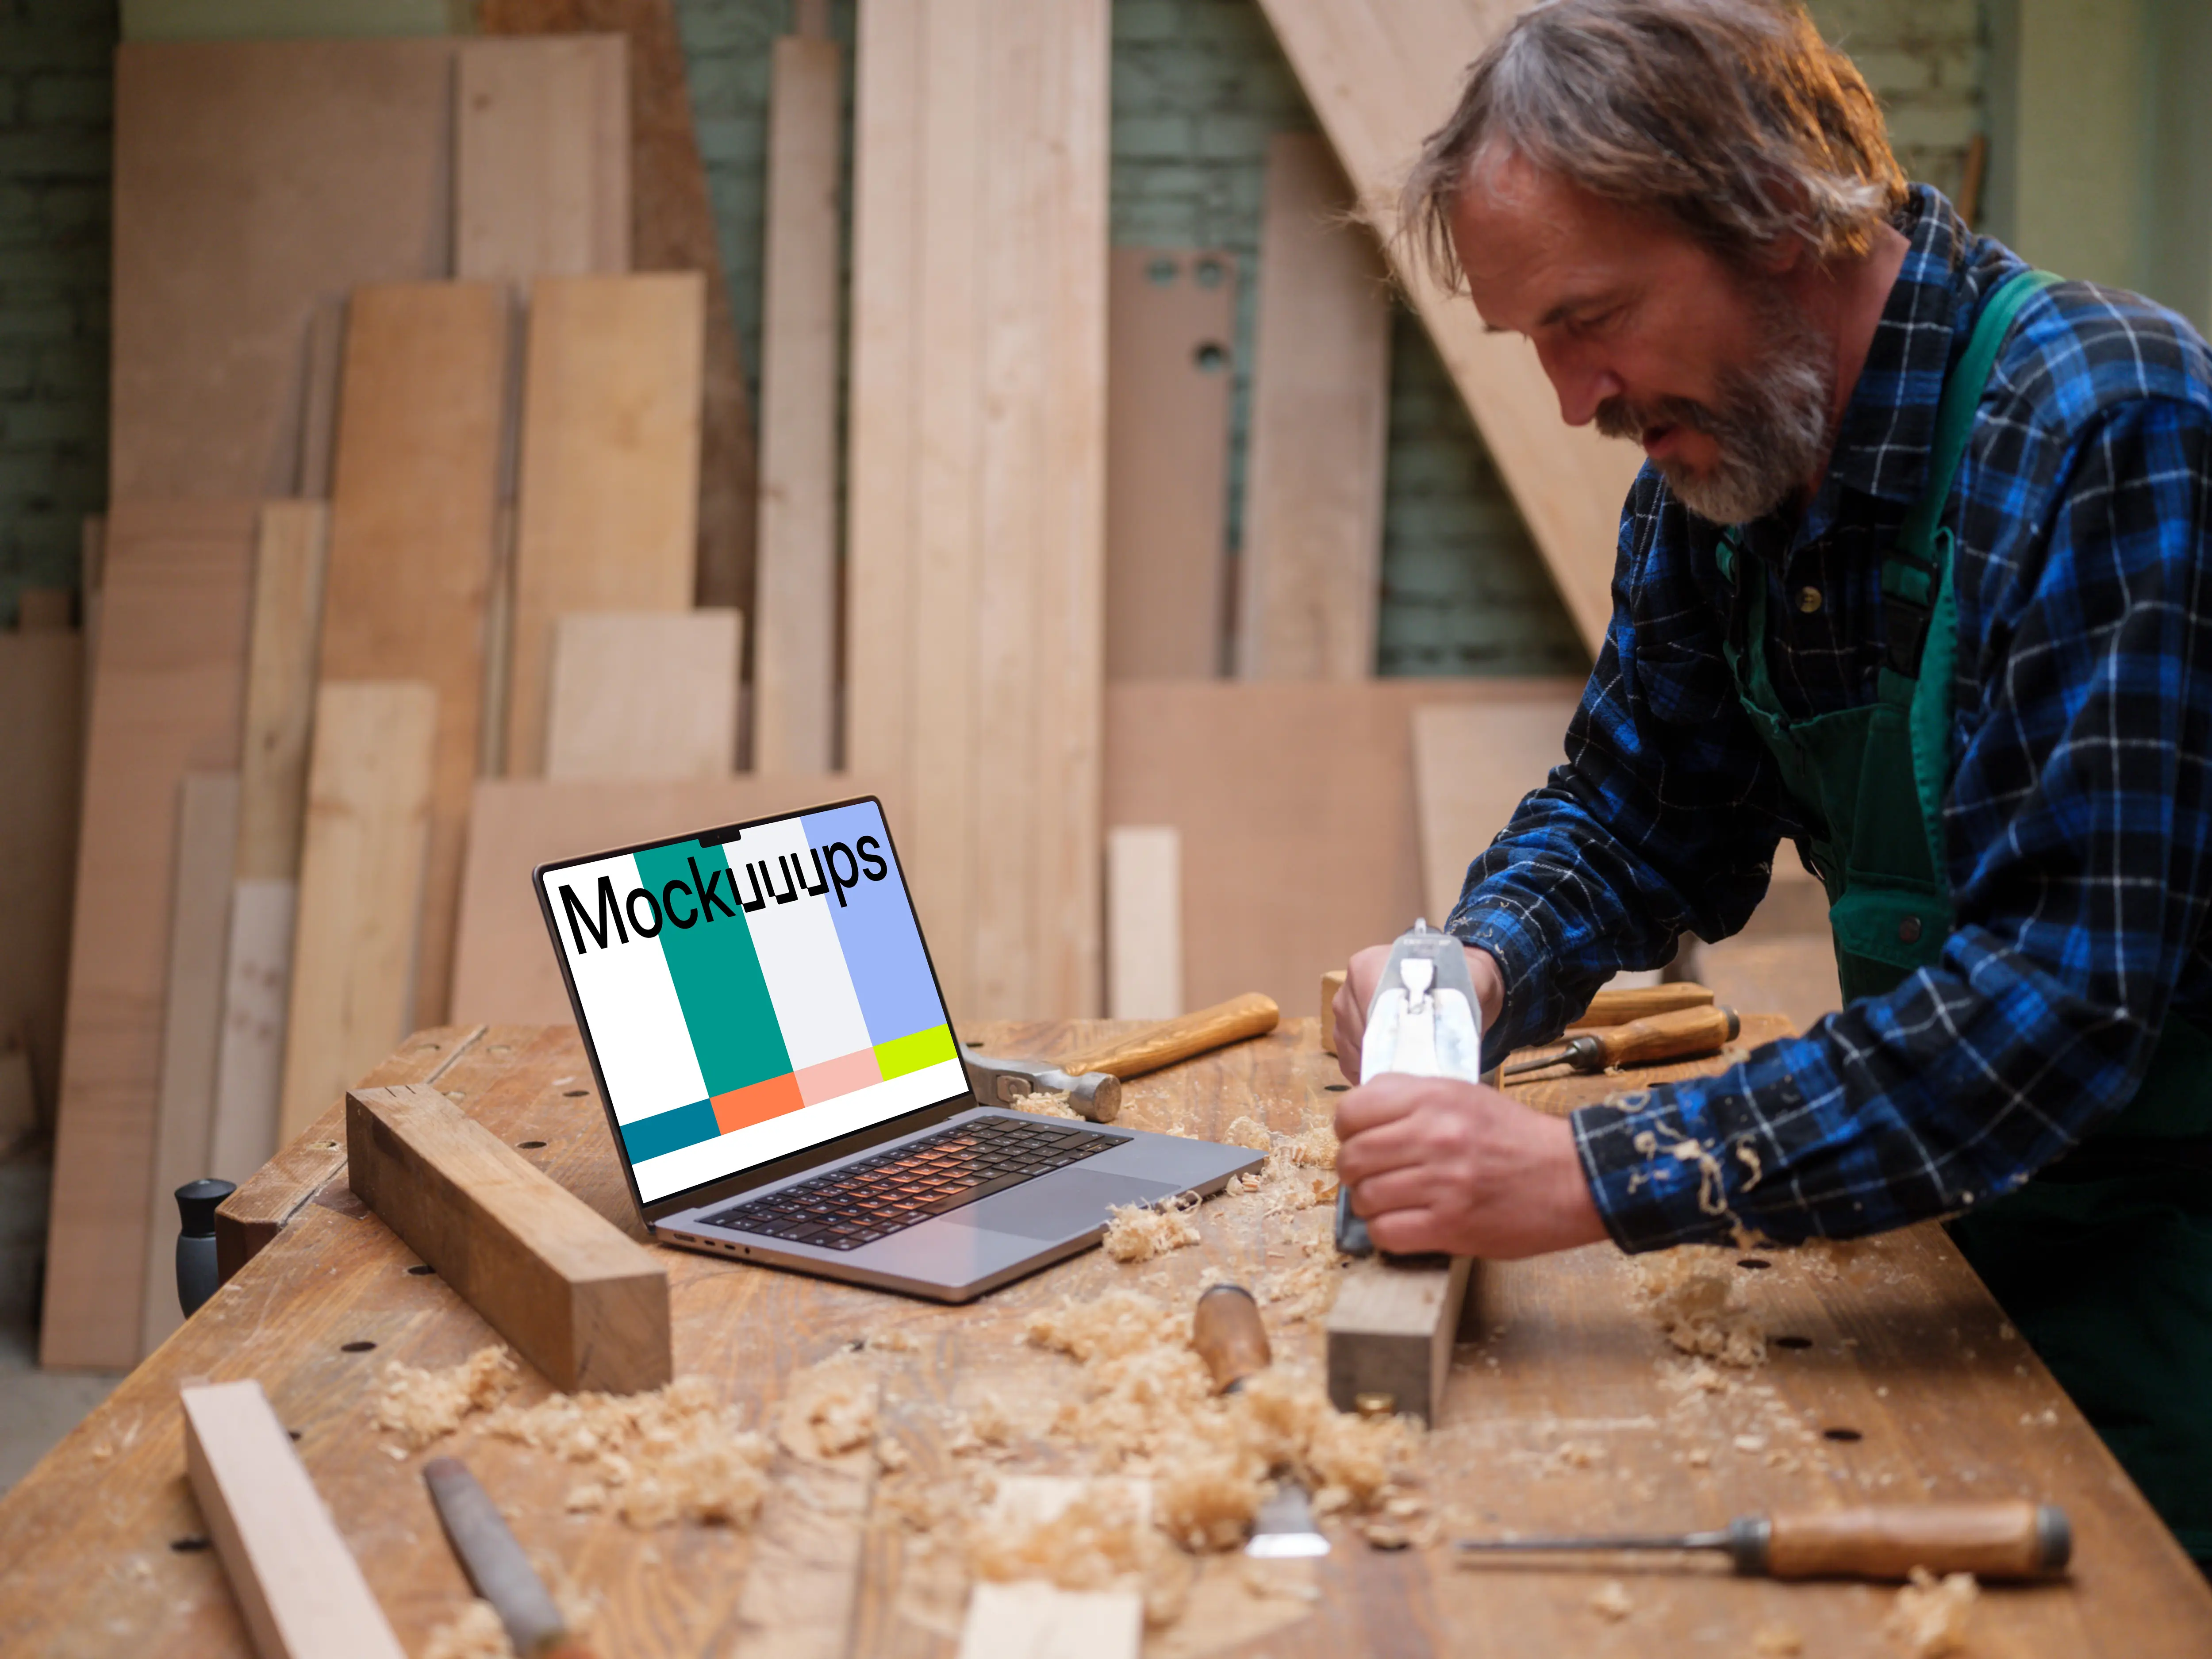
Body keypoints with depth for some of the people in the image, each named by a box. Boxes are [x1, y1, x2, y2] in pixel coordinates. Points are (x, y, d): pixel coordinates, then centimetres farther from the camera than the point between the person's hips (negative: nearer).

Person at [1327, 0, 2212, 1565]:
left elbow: (2065, 989, -32)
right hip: (1966, 1226, 6)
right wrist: (1478, 967, -12)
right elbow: (1634, 809, 10)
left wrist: (1592, 1173, -34)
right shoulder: (1714, 471, -3)